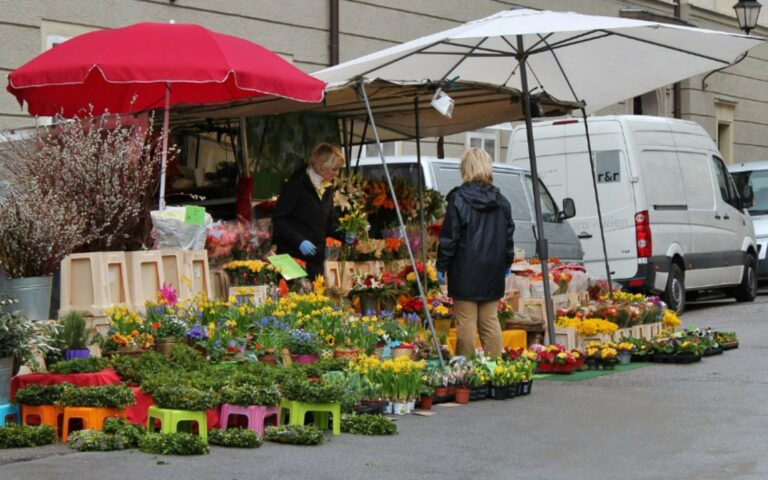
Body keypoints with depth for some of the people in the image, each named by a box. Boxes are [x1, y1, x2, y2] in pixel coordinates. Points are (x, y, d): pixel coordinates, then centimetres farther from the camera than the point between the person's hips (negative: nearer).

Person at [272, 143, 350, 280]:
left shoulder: (328, 189, 13)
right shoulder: (297, 184, -10)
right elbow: (278, 219, -14)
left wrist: (343, 235, 2)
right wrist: (299, 241, -23)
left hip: (316, 258, 7)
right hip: (293, 257, -7)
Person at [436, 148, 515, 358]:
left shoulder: (458, 198, -11)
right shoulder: (500, 201, 6)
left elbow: (449, 237, -10)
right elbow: (508, 236, 13)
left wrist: (441, 266, -2)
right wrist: (507, 263, 24)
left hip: (466, 271, -5)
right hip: (492, 271, 5)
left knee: (466, 323, -2)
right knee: (490, 321, 11)